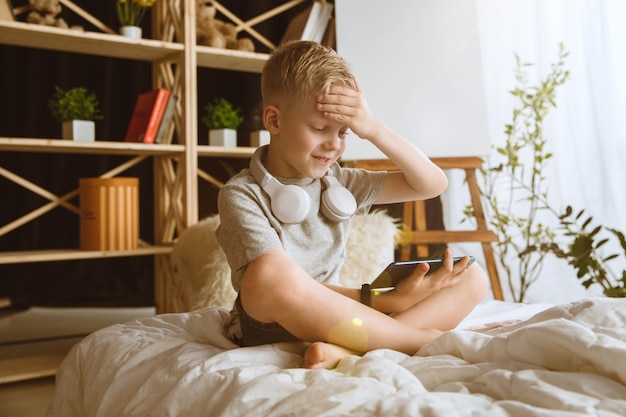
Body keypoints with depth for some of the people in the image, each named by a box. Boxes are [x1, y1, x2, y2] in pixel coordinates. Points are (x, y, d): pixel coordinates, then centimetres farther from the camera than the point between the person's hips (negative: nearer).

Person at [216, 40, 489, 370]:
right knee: (268, 276, -40)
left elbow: (433, 184, 8)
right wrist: (385, 300, -21)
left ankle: (347, 350, -27)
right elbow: (276, 281, -20)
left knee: (472, 278, -3)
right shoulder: (241, 194, -8)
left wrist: (374, 130, -6)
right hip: (270, 329, -5)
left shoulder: (337, 182, 8)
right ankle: (423, 339, -23)